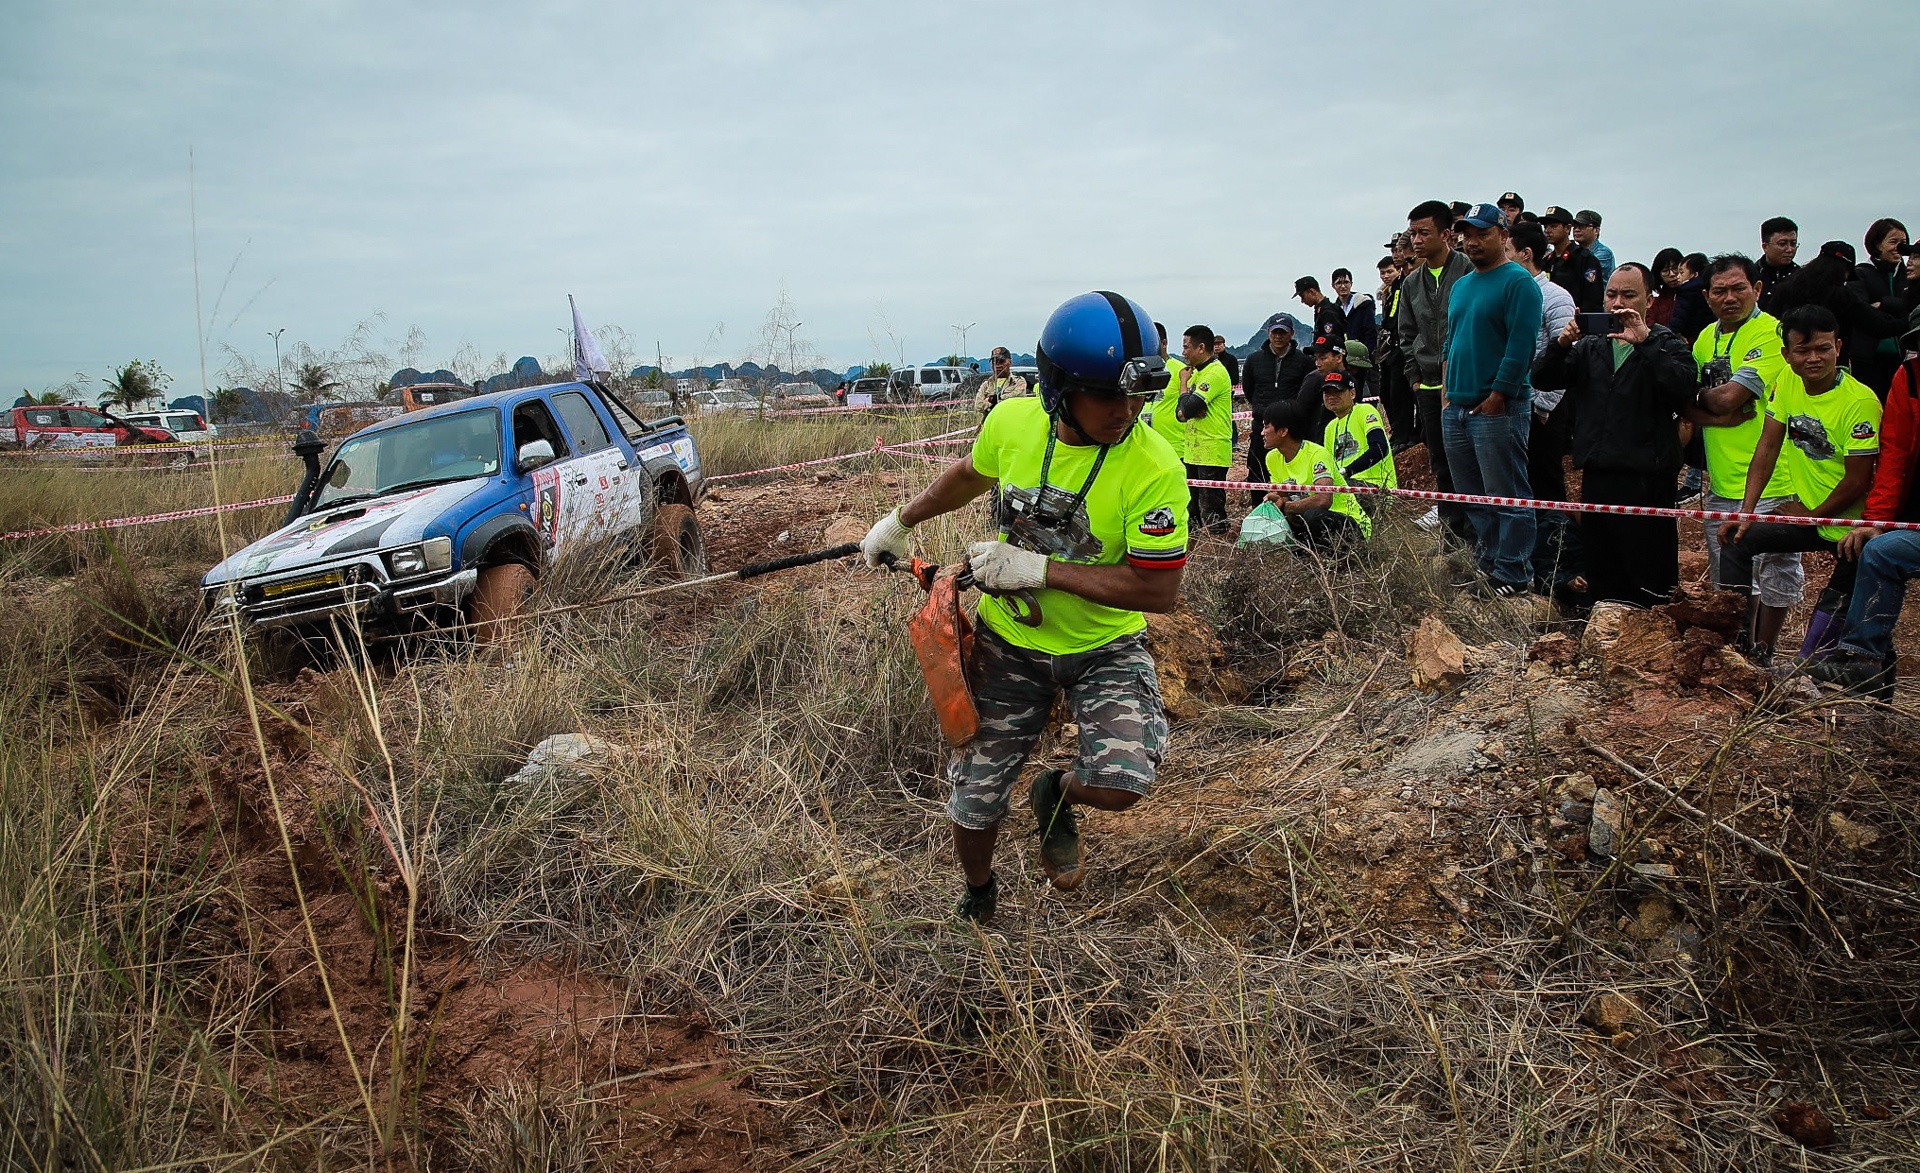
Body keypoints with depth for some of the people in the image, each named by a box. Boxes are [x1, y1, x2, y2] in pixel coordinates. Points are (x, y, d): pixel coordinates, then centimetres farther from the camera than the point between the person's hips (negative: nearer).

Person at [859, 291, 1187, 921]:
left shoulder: (1154, 469, -25)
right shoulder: (1014, 421, -14)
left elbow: (1158, 590, -24)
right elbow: (970, 474, 9)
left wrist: (1039, 569, -27)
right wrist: (900, 520, 18)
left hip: (1105, 649, -2)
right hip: (1010, 640, 2)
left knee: (1119, 785, -25)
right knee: (973, 804, 8)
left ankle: (1056, 797, 14)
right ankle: (978, 895, 43)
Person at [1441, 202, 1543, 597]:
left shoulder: (1518, 282, -7)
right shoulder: (1461, 286, 18)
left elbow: (1521, 344, -14)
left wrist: (1497, 396, -17)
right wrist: (1449, 391, 12)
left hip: (1498, 408, -8)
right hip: (1457, 408, 8)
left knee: (1507, 497, -3)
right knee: (1474, 498, 12)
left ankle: (1513, 575, 2)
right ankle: (1486, 566, 21)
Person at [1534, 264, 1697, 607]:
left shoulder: (1666, 345, 4)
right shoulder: (1590, 346, 18)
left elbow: (1683, 388, -16)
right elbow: (1542, 379, 6)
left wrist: (1644, 342, -20)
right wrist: (1561, 343, -11)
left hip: (1646, 476, -5)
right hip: (1596, 472, 5)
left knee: (1650, 575, -4)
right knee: (1600, 569, 12)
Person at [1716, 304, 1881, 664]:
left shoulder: (1860, 401, -21)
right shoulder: (1786, 382, -3)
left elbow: (1858, 481, -19)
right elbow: (1767, 448, 1)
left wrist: (1809, 515, -7)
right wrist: (1746, 511, -6)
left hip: (1850, 527, -6)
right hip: (1806, 511, 6)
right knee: (1738, 538, -8)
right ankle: (1743, 646, -1)